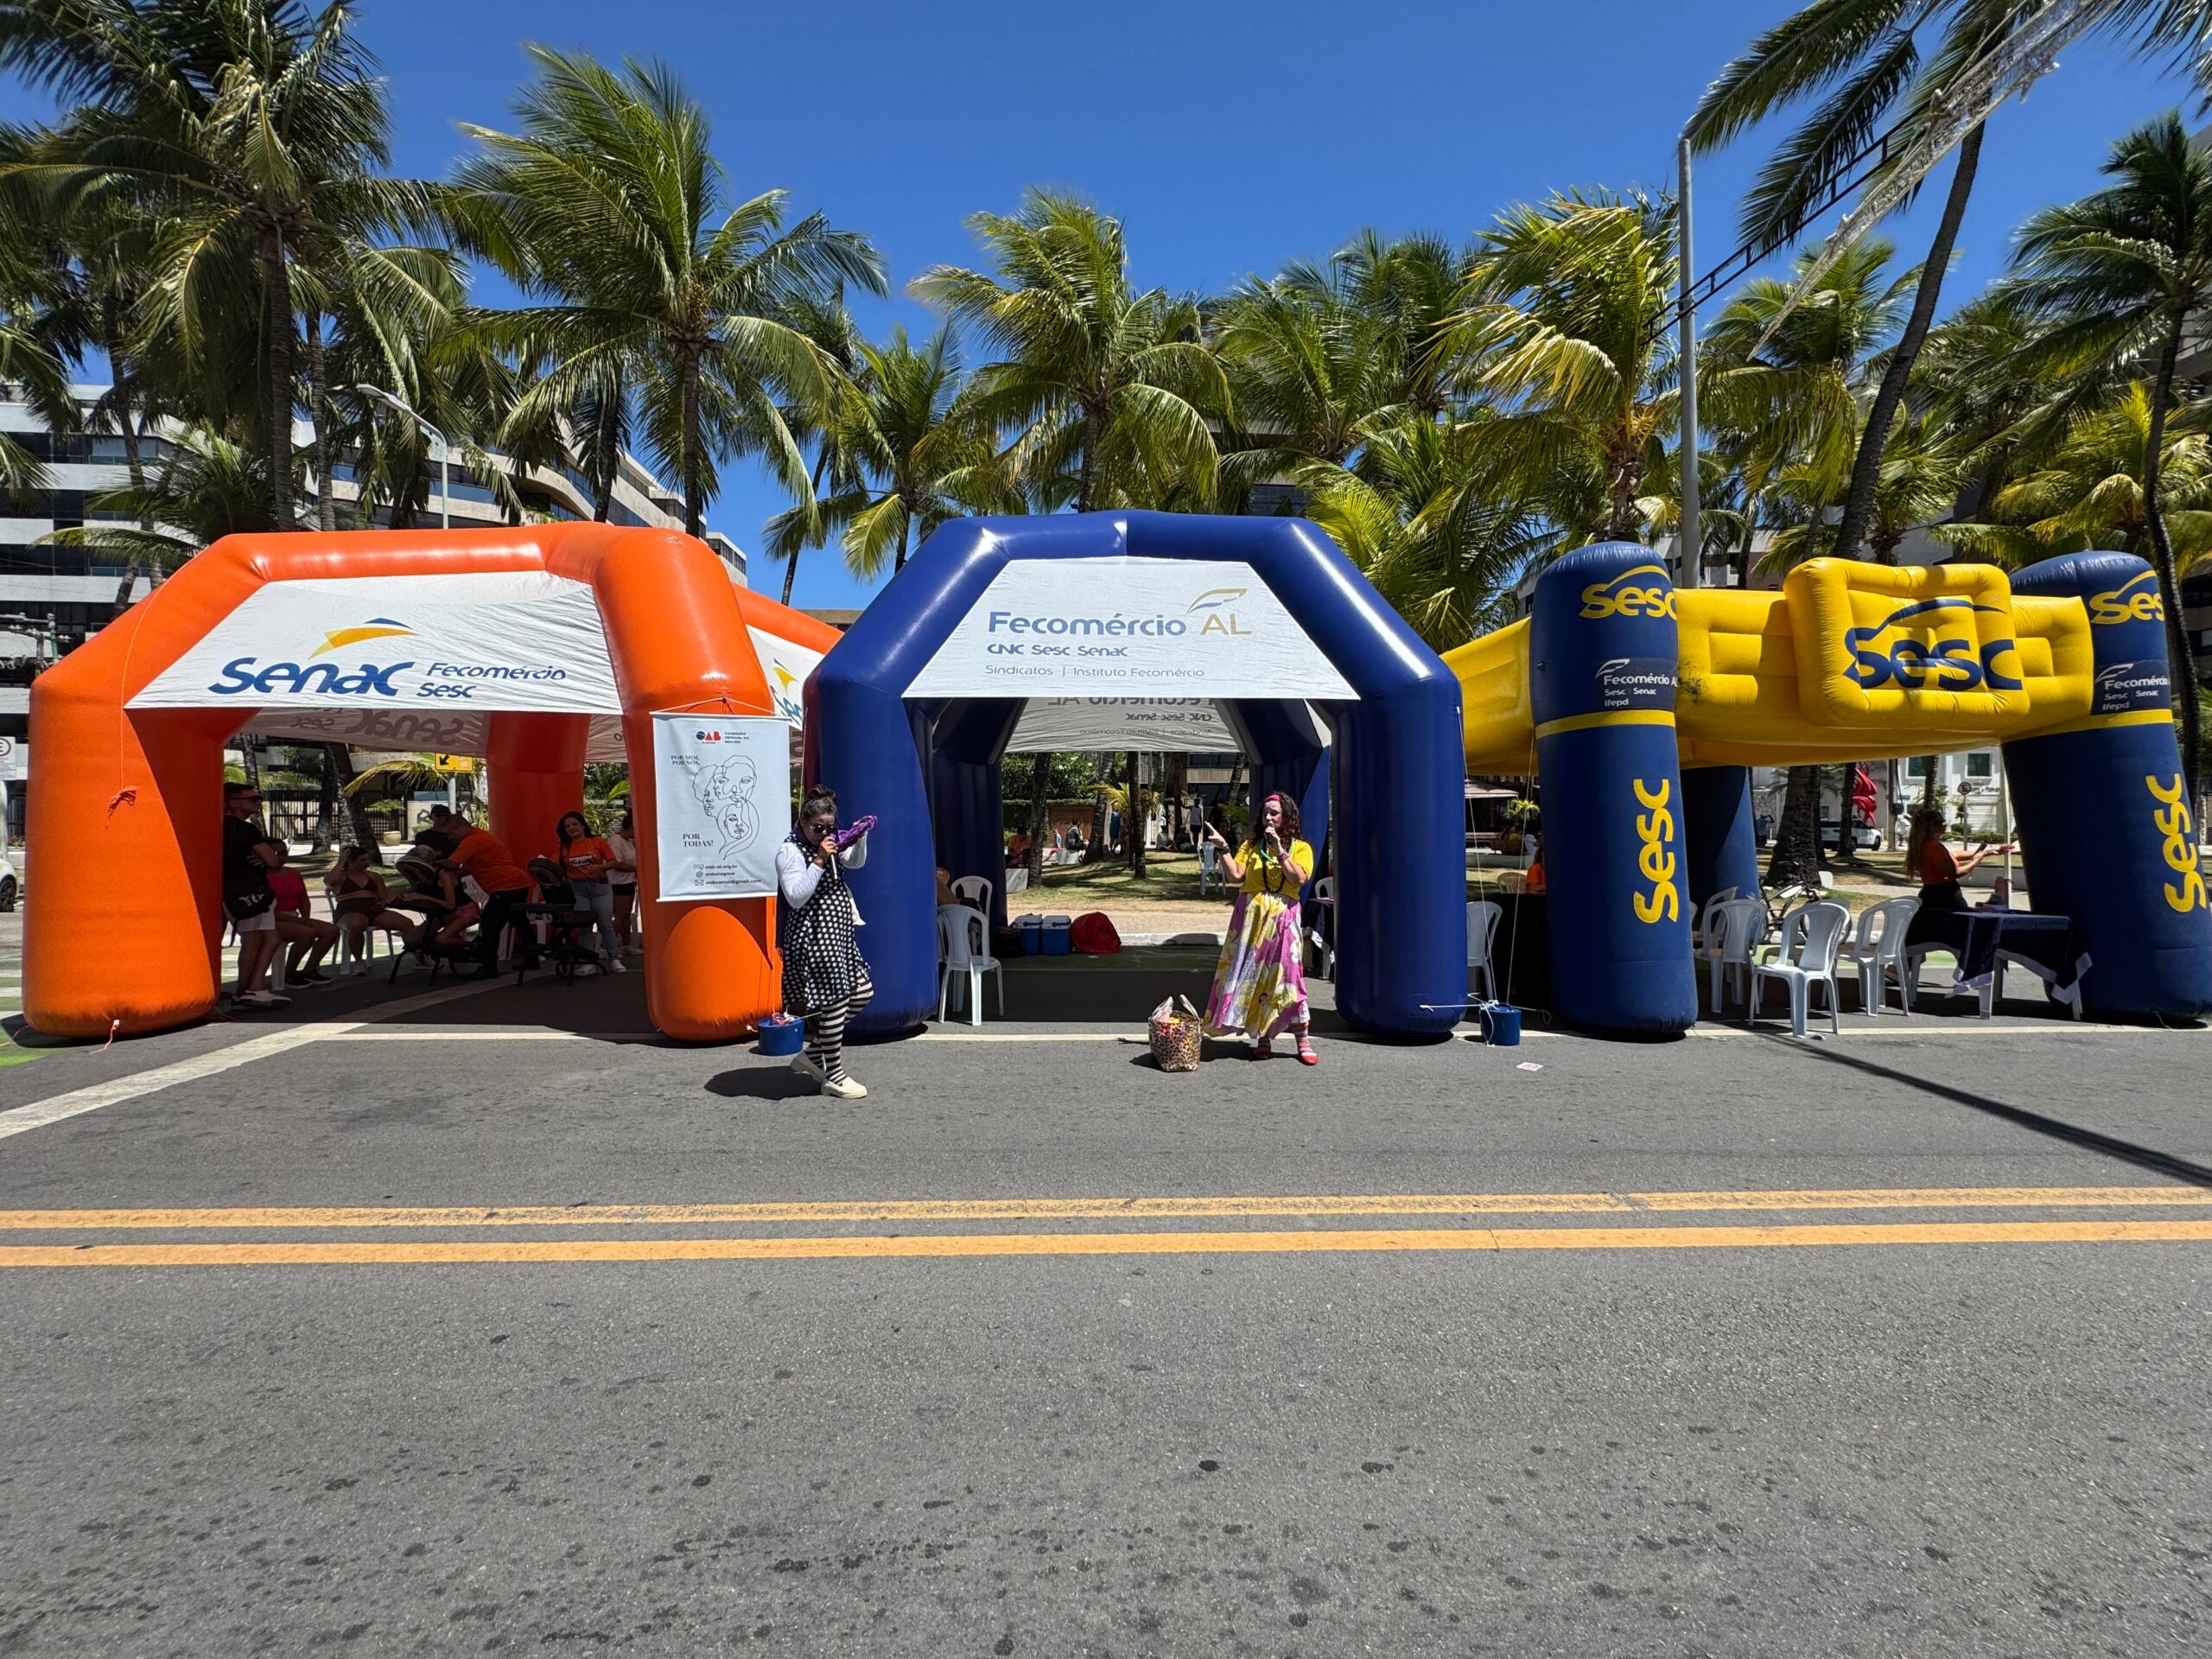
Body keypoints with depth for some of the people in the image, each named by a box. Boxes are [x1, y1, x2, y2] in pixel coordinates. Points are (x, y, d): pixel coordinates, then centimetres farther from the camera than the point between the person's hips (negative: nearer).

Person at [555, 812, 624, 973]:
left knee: (606, 924, -1)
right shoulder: (564, 847, 6)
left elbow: (613, 862, 0)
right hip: (577, 889, 2)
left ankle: (614, 960, 5)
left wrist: (600, 867, -17)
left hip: (599, 886, -2)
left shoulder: (597, 842, 0)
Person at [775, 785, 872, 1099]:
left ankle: (813, 1055, 21)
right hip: (812, 936, -10)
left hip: (839, 933, 10)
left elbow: (856, 862, 18)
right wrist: (819, 861, -24)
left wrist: (860, 836, 0)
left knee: (862, 992, 10)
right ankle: (834, 1076, 10)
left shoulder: (829, 844, 12)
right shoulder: (790, 852, -12)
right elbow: (796, 897, -20)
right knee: (835, 1000, -5)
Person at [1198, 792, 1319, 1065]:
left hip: (1282, 920, -2)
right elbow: (1236, 875, -1)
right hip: (1250, 919, 2)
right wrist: (1223, 846, -7)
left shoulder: (1300, 848, 6)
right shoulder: (1251, 845, 11)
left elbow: (1299, 879, -10)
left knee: (1287, 977, -6)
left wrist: (1279, 850, -12)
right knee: (1250, 975, 1)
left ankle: (1304, 1042, 3)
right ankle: (1262, 1038, 12)